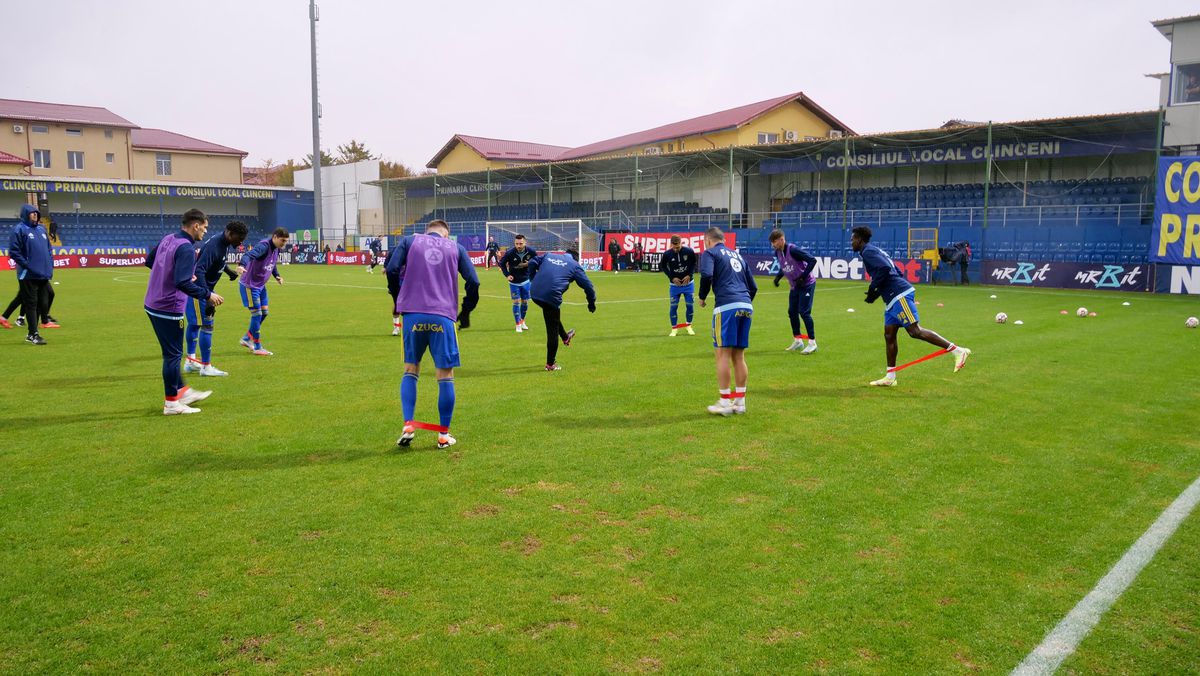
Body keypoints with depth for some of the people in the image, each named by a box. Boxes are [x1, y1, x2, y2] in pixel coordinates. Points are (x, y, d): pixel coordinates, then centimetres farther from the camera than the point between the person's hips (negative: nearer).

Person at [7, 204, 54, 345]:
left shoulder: (41, 229, 16)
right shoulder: (19, 229, -6)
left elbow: (48, 249, 22)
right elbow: (14, 252, -11)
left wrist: (50, 266, 11)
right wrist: (28, 265, -15)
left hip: (44, 275, 7)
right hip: (28, 275, -7)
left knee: (43, 304, 9)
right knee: (31, 304, -3)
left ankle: (31, 332, 21)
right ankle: (33, 334, 2)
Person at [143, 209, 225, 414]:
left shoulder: (168, 239, 7)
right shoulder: (186, 248, -20)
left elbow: (149, 261, 21)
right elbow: (183, 283, -28)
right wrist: (208, 295, -20)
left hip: (153, 305, 9)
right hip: (169, 309, -9)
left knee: (171, 352, 19)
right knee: (173, 355, 2)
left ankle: (183, 391, 31)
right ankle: (171, 403, 12)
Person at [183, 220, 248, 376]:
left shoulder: (224, 243, 1)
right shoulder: (214, 246, -28)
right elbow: (199, 271, -35)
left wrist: (229, 270, 6)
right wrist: (208, 298, -38)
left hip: (204, 289, 10)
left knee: (194, 323, 18)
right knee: (207, 325, -6)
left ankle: (190, 361, 31)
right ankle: (206, 367, 2)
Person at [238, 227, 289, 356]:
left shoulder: (276, 249, 4)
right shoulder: (263, 246, -24)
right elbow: (249, 255, -42)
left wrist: (277, 276, 6)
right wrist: (242, 265, -62)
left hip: (261, 285, 9)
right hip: (250, 285, -9)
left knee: (264, 312, 12)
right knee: (257, 314, -5)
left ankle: (247, 339, 28)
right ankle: (257, 347, 5)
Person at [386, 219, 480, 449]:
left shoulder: (409, 241, 13)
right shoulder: (456, 248, 14)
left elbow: (391, 269, 1)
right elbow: (473, 282, 6)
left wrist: (398, 301, 15)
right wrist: (465, 312, 19)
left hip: (413, 315, 1)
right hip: (443, 317, -1)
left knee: (410, 370, 15)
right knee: (446, 375, 7)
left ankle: (408, 426, 3)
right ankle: (444, 435, 10)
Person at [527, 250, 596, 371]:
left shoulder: (548, 256, 23)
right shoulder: (575, 265, 12)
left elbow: (532, 263, 15)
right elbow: (587, 285, 11)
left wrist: (534, 279, 23)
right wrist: (591, 303, 22)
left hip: (535, 293, 6)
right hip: (551, 296, -6)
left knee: (553, 315, 35)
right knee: (553, 330, 6)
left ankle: (565, 337, 54)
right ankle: (550, 364, 14)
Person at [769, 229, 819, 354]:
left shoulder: (793, 250, -25)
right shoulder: (777, 253, -1)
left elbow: (812, 260, -27)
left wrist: (803, 277, -27)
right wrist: (778, 276, -1)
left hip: (807, 284, -8)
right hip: (795, 286, 8)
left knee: (804, 312, -11)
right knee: (792, 312, 9)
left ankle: (812, 343, -2)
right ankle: (798, 341, 22)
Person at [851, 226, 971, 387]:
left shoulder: (868, 252, -6)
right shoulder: (876, 251, 24)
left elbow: (884, 268, -24)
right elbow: (898, 272, 25)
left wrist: (873, 288, -12)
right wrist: (877, 293, 20)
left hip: (899, 295, -10)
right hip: (893, 299, 10)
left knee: (915, 331, -14)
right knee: (889, 335, 8)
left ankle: (957, 351, -13)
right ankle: (890, 377, 10)